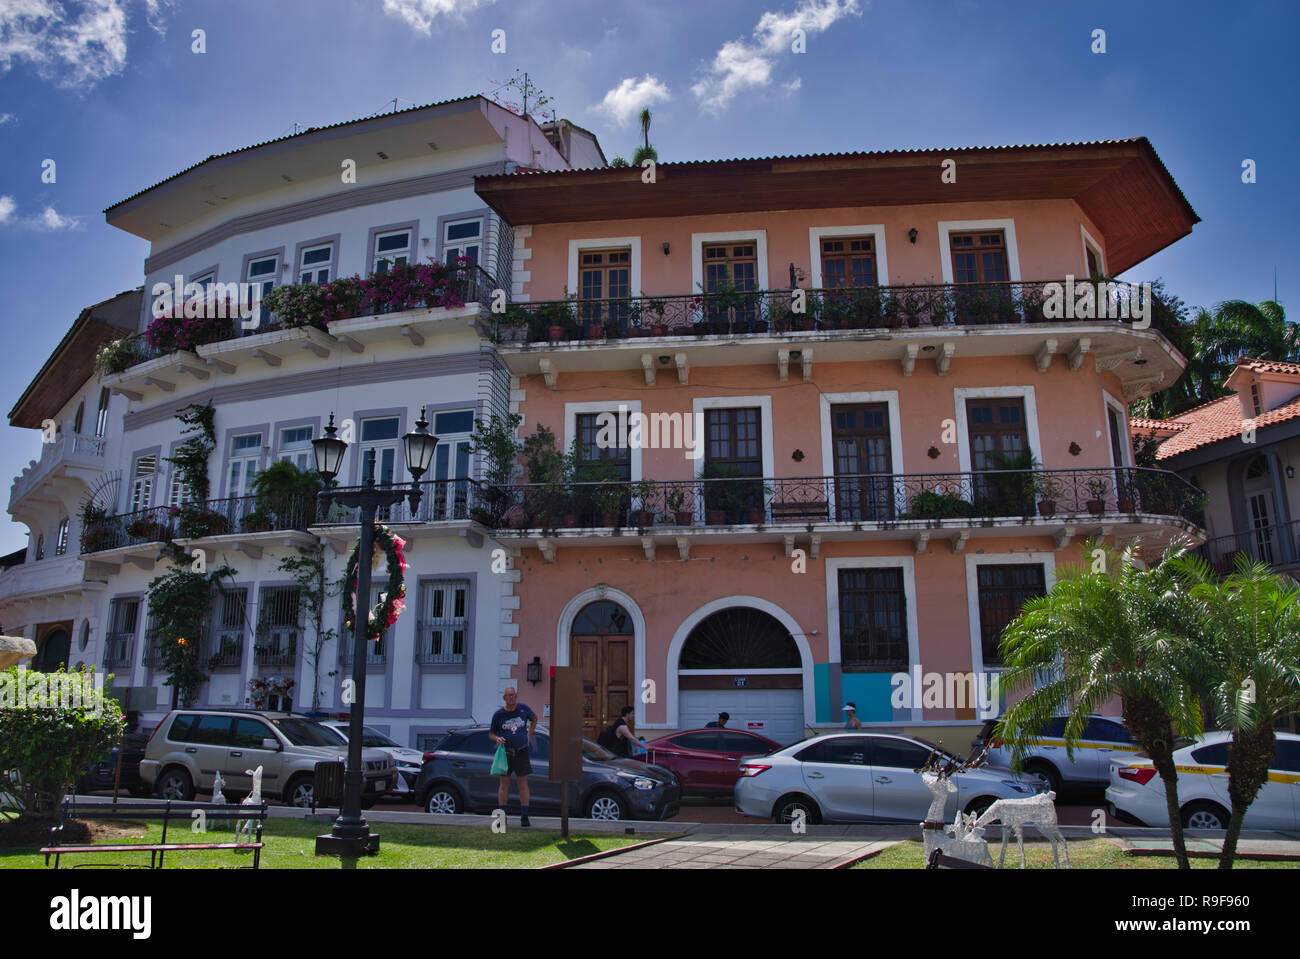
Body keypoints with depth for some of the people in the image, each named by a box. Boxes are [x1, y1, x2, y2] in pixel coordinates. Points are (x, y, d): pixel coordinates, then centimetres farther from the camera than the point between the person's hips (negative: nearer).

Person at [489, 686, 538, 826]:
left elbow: (534, 718, 21)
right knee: (504, 784, 2)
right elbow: (491, 733, 8)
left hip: (521, 752, 0)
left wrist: (529, 734, 11)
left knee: (523, 784, 2)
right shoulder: (498, 714, 0)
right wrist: (497, 738, -13)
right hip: (505, 752, 0)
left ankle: (524, 817, 7)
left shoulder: (523, 709, 2)